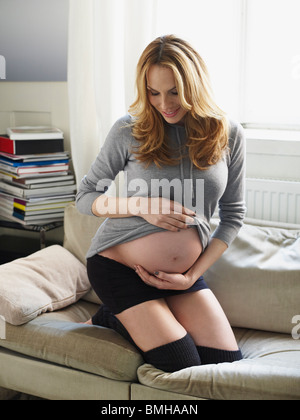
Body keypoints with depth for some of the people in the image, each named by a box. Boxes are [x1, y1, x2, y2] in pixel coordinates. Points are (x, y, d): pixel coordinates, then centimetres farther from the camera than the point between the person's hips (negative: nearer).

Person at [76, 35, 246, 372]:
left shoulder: (228, 134, -4)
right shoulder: (130, 130, -10)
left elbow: (232, 215, 2)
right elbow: (85, 197, -3)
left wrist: (192, 275, -6)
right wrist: (141, 206, -21)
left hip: (182, 272, 4)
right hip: (118, 264, -4)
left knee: (227, 362, -1)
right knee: (182, 365, -10)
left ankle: (138, 321, 18)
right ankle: (109, 318, 14)